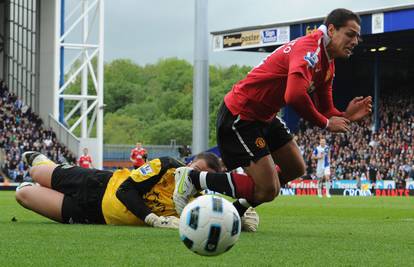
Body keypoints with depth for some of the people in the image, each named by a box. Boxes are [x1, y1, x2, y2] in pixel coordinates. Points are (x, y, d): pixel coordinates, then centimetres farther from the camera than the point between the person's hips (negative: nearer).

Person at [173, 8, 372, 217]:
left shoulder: (328, 63, 9)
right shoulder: (309, 48, -24)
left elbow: (324, 110, 10)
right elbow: (295, 96, -39)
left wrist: (345, 116, -12)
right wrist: (326, 124, -25)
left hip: (264, 117, 11)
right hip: (239, 116, -11)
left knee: (295, 169, 18)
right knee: (268, 190, -13)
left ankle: (236, 209, 29)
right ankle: (192, 178, -2)